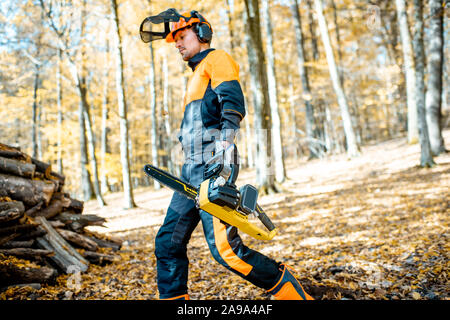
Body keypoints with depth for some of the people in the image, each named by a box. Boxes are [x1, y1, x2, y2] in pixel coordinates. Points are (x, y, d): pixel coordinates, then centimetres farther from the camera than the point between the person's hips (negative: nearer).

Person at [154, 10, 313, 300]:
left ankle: (294, 293, -5)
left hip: (211, 167, -10)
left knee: (225, 248, -17)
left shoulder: (216, 59, 2)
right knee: (168, 243, 7)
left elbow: (233, 103, -16)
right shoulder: (197, 75, 30)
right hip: (192, 170, 10)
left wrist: (224, 143, -31)